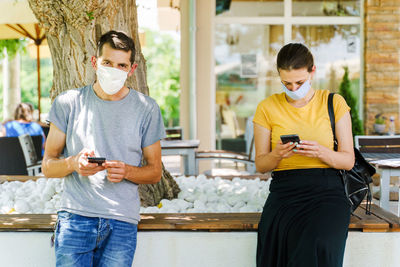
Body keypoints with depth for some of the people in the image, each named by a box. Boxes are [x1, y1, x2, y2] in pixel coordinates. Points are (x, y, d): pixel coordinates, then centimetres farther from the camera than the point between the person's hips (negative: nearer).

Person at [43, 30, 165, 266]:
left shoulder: (147, 109, 5)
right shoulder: (68, 103, 5)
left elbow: (155, 172, 9)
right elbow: (47, 166, 7)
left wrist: (127, 171, -12)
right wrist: (73, 163, -15)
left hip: (122, 223, 0)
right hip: (75, 217, 0)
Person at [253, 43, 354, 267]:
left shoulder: (334, 103, 6)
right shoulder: (267, 108, 7)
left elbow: (348, 160, 5)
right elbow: (260, 164, 9)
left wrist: (321, 152, -16)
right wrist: (276, 155, -15)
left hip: (326, 192, -1)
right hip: (284, 193, 1)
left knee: (317, 247, -31)